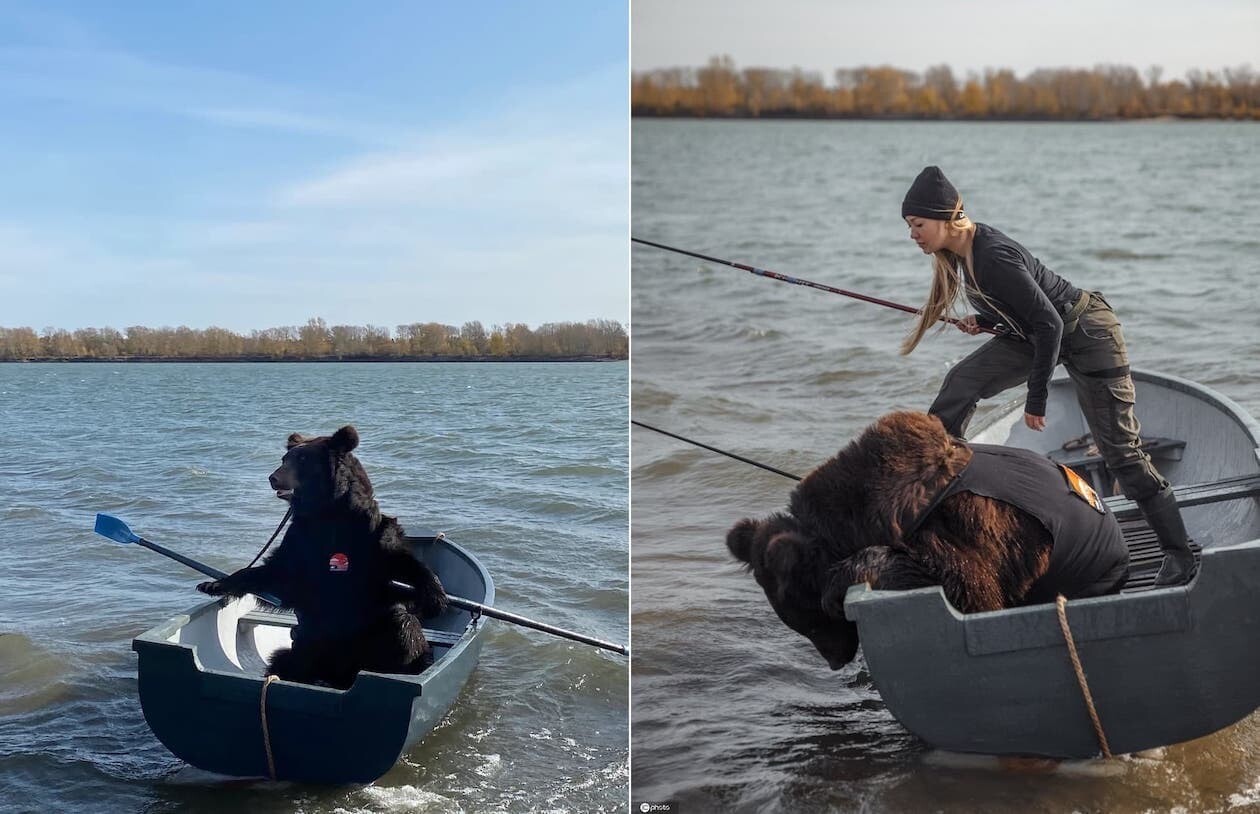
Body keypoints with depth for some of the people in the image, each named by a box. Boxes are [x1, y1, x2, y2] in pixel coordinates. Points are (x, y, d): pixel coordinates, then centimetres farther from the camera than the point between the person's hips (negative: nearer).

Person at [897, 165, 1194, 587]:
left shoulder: (993, 257, -30)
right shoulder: (959, 252, -3)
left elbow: (1048, 324, -28)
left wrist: (1035, 400, -22)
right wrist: (983, 321, -5)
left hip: (1086, 333, -9)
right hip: (1038, 331, 9)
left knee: (1119, 449, -5)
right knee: (961, 383, -7)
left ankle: (1178, 553, 5)